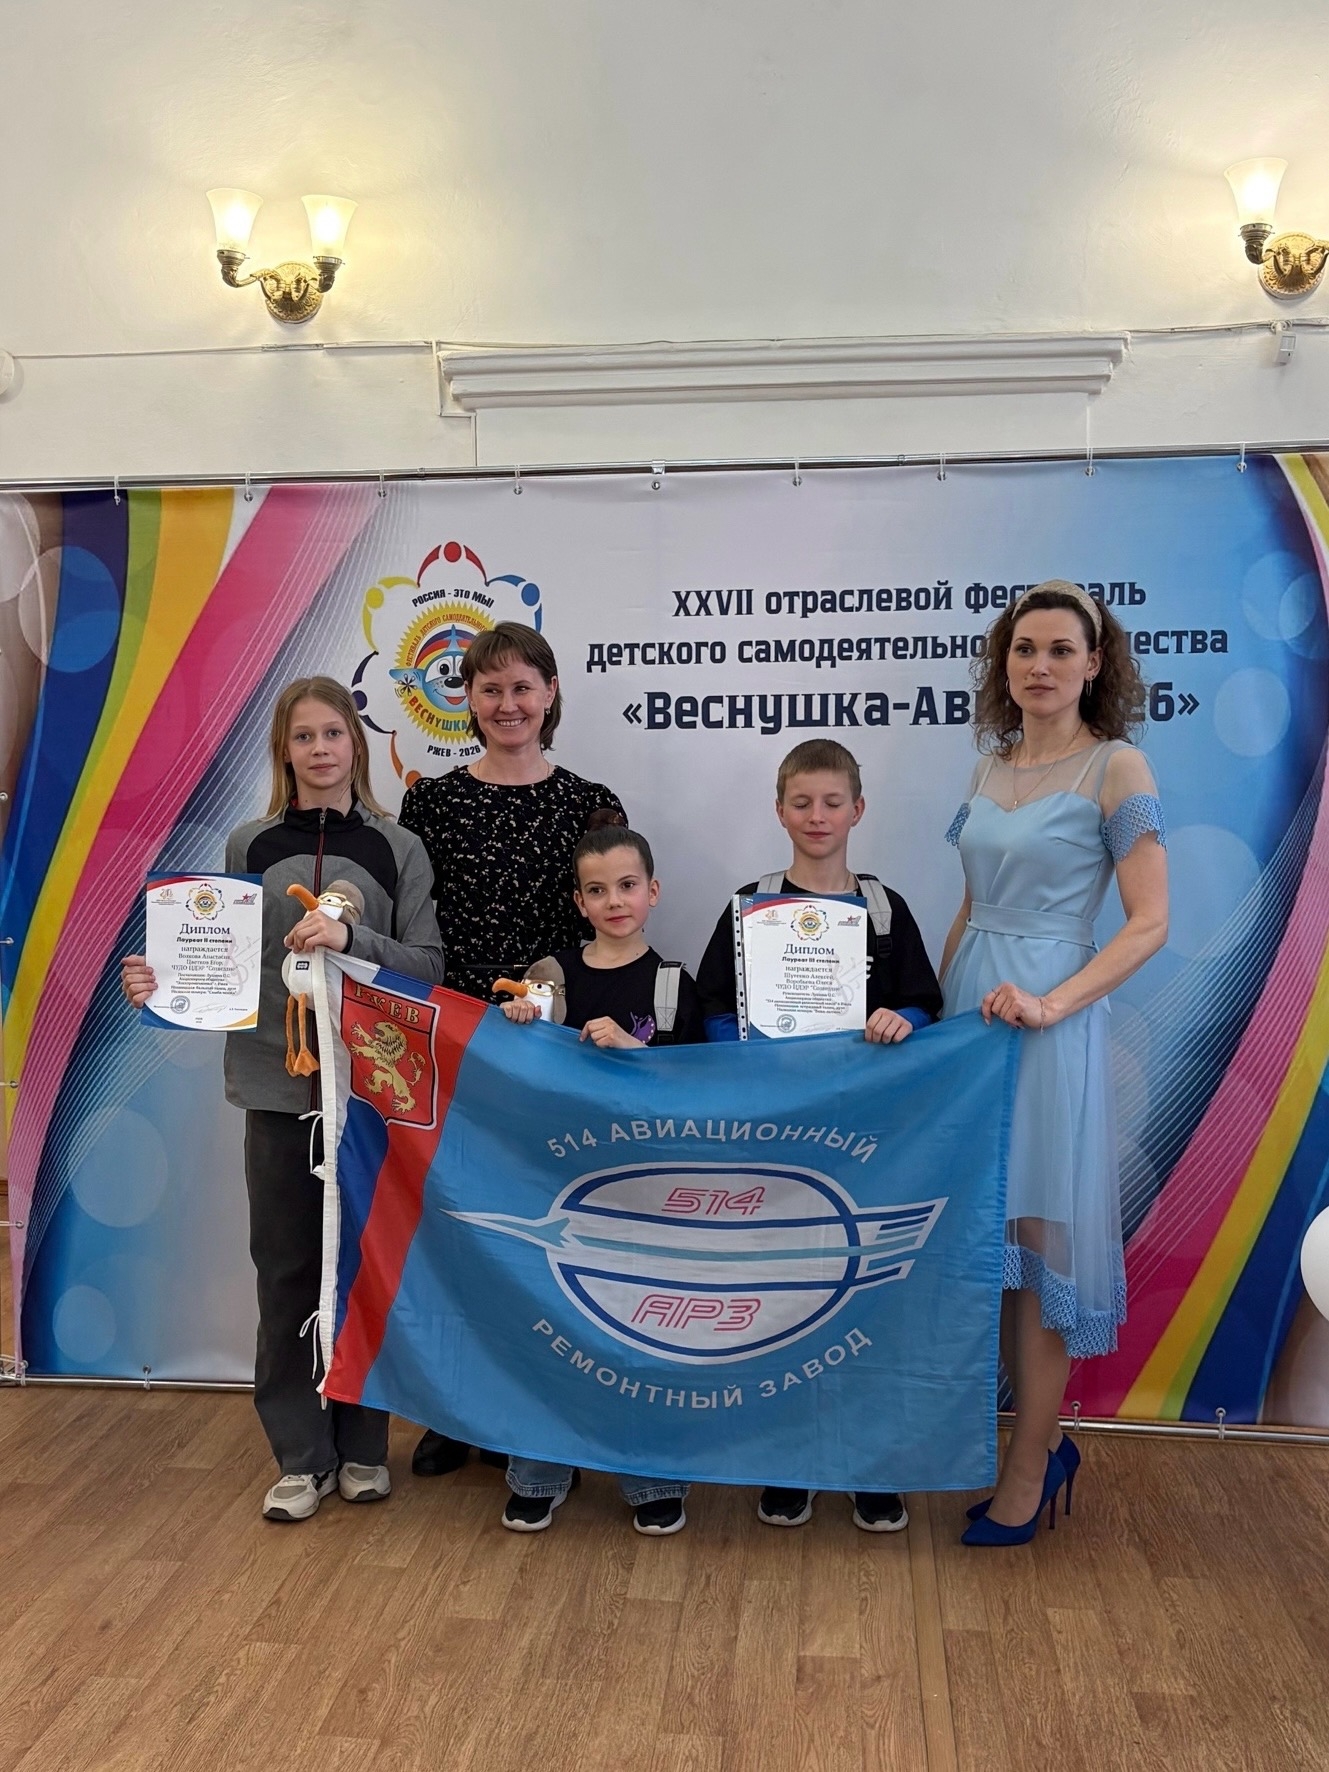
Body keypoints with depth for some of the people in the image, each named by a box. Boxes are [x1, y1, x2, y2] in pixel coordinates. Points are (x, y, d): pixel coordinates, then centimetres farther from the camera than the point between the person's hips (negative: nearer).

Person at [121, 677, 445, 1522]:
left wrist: (350, 938, -19)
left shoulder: (398, 848, 1)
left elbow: (429, 965, -5)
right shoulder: (249, 845, 6)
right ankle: (303, 1457, 21)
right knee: (287, 1267, 7)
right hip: (279, 1085, 1)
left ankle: (364, 1445, 23)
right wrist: (165, 984, -11)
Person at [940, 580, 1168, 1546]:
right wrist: (936, 1007, 13)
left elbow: (1149, 924, -10)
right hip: (967, 1004, 7)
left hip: (1047, 1020, -6)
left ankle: (1028, 1475, 16)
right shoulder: (992, 764, 12)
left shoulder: (1115, 768, -7)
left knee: (1036, 1237, 1)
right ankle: (1047, 1436, 28)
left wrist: (1053, 1003, -20)